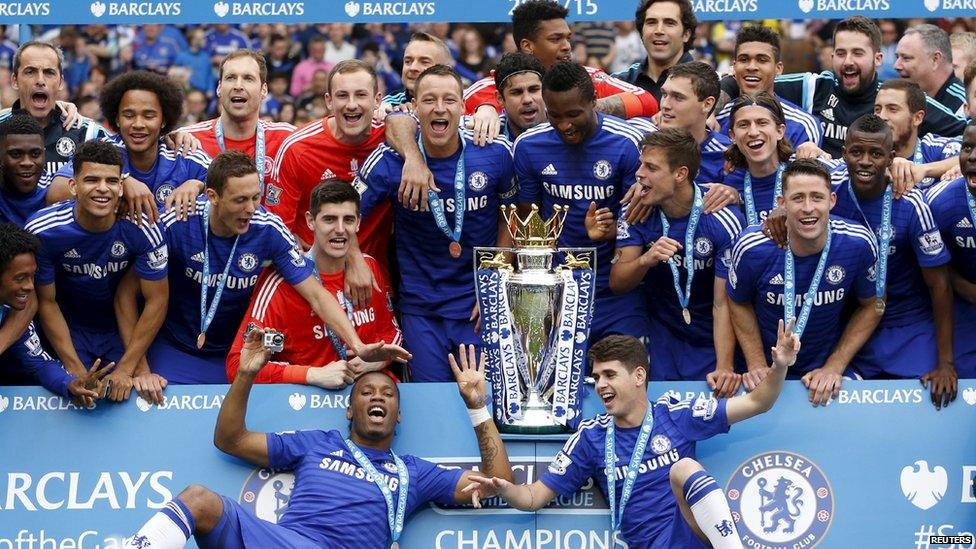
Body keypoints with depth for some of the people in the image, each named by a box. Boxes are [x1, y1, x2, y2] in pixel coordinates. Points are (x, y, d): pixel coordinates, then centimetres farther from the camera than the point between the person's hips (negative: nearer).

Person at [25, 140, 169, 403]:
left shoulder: (142, 229, -23)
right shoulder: (42, 230, -22)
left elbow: (157, 300, -14)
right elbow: (46, 302, -11)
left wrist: (125, 369, -17)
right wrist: (76, 371, -15)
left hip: (125, 328, 1)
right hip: (70, 329, 0)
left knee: (128, 394, -16)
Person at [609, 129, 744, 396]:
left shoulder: (723, 222, -20)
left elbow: (723, 304, -20)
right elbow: (616, 283, -9)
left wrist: (725, 367, -32)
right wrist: (646, 260, -31)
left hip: (712, 343, -3)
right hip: (662, 338, 3)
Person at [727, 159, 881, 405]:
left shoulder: (858, 244, -15)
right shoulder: (752, 248, -17)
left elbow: (870, 306, 1)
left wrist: (834, 367, -5)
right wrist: (757, 367, -4)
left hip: (828, 369, 1)